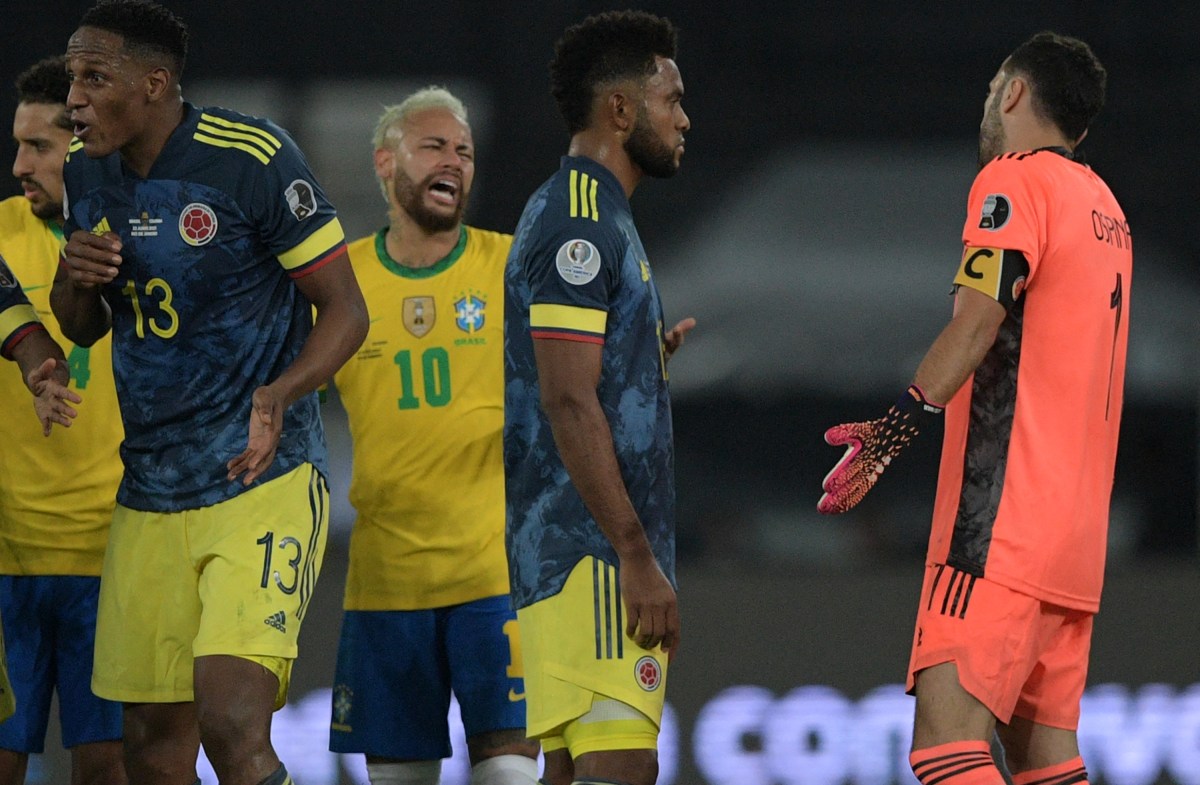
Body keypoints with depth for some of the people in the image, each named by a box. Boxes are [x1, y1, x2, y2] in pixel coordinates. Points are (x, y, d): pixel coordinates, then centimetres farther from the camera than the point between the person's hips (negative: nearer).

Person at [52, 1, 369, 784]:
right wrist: (75, 280, -5)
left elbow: (345, 310, -9)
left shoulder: (255, 159, -13)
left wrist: (279, 394, -27)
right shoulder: (87, 171, 7)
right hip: (150, 495, 7)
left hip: (264, 482, -7)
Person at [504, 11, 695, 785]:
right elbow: (567, 404, -19)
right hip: (594, 550, -11)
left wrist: (651, 358, 18)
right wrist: (637, 555, -20)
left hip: (598, 554, 11)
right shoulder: (579, 220, -11)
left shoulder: (594, 217, 21)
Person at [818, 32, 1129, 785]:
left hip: (1003, 522, -9)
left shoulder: (1016, 179, -4)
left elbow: (977, 322, -17)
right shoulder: (1104, 208, 22)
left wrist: (896, 430, -22)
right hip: (1076, 525, 9)